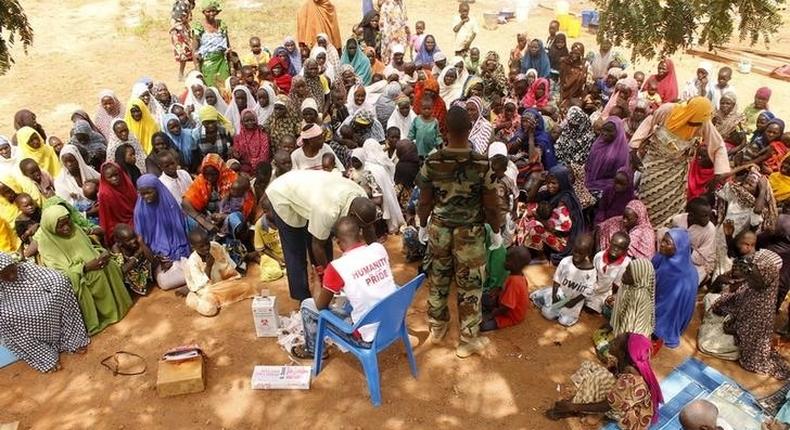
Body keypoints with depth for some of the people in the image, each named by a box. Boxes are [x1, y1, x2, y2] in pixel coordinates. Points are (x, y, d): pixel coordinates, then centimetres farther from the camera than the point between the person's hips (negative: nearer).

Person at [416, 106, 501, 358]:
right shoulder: (482, 164, -19)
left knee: (438, 280, 21)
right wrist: (497, 232, 5)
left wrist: (423, 226, 13)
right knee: (470, 286, 12)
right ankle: (468, 340, 24)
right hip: (470, 233, -2)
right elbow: (491, 206, -12)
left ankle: (437, 327, 40)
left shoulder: (431, 162, -14)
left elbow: (425, 202, -5)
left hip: (439, 229, 3)